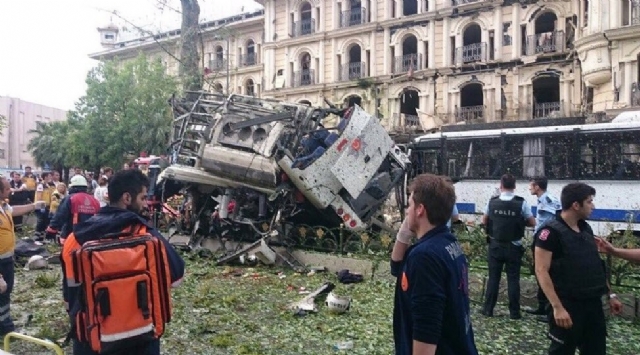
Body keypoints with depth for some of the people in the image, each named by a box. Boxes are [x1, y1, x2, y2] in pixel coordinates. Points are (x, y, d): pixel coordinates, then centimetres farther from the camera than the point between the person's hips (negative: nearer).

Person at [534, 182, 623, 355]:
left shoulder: (586, 229, 9)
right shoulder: (551, 232, -16)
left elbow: (596, 266, 18)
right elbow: (541, 271, -20)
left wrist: (610, 294, 16)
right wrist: (557, 307, -24)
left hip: (593, 303, 8)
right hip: (568, 305, -8)